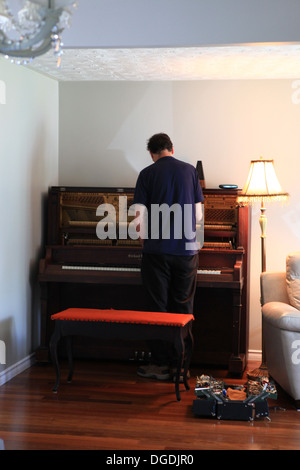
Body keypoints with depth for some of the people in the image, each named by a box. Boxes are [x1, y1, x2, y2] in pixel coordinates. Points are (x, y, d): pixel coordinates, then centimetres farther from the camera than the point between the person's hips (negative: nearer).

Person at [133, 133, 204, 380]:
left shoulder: (147, 174, 0)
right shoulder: (190, 170, 6)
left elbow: (140, 215, -4)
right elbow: (198, 213, 9)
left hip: (157, 250, -2)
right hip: (186, 249, 2)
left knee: (158, 307, 4)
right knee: (183, 308, 7)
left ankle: (160, 364, 8)